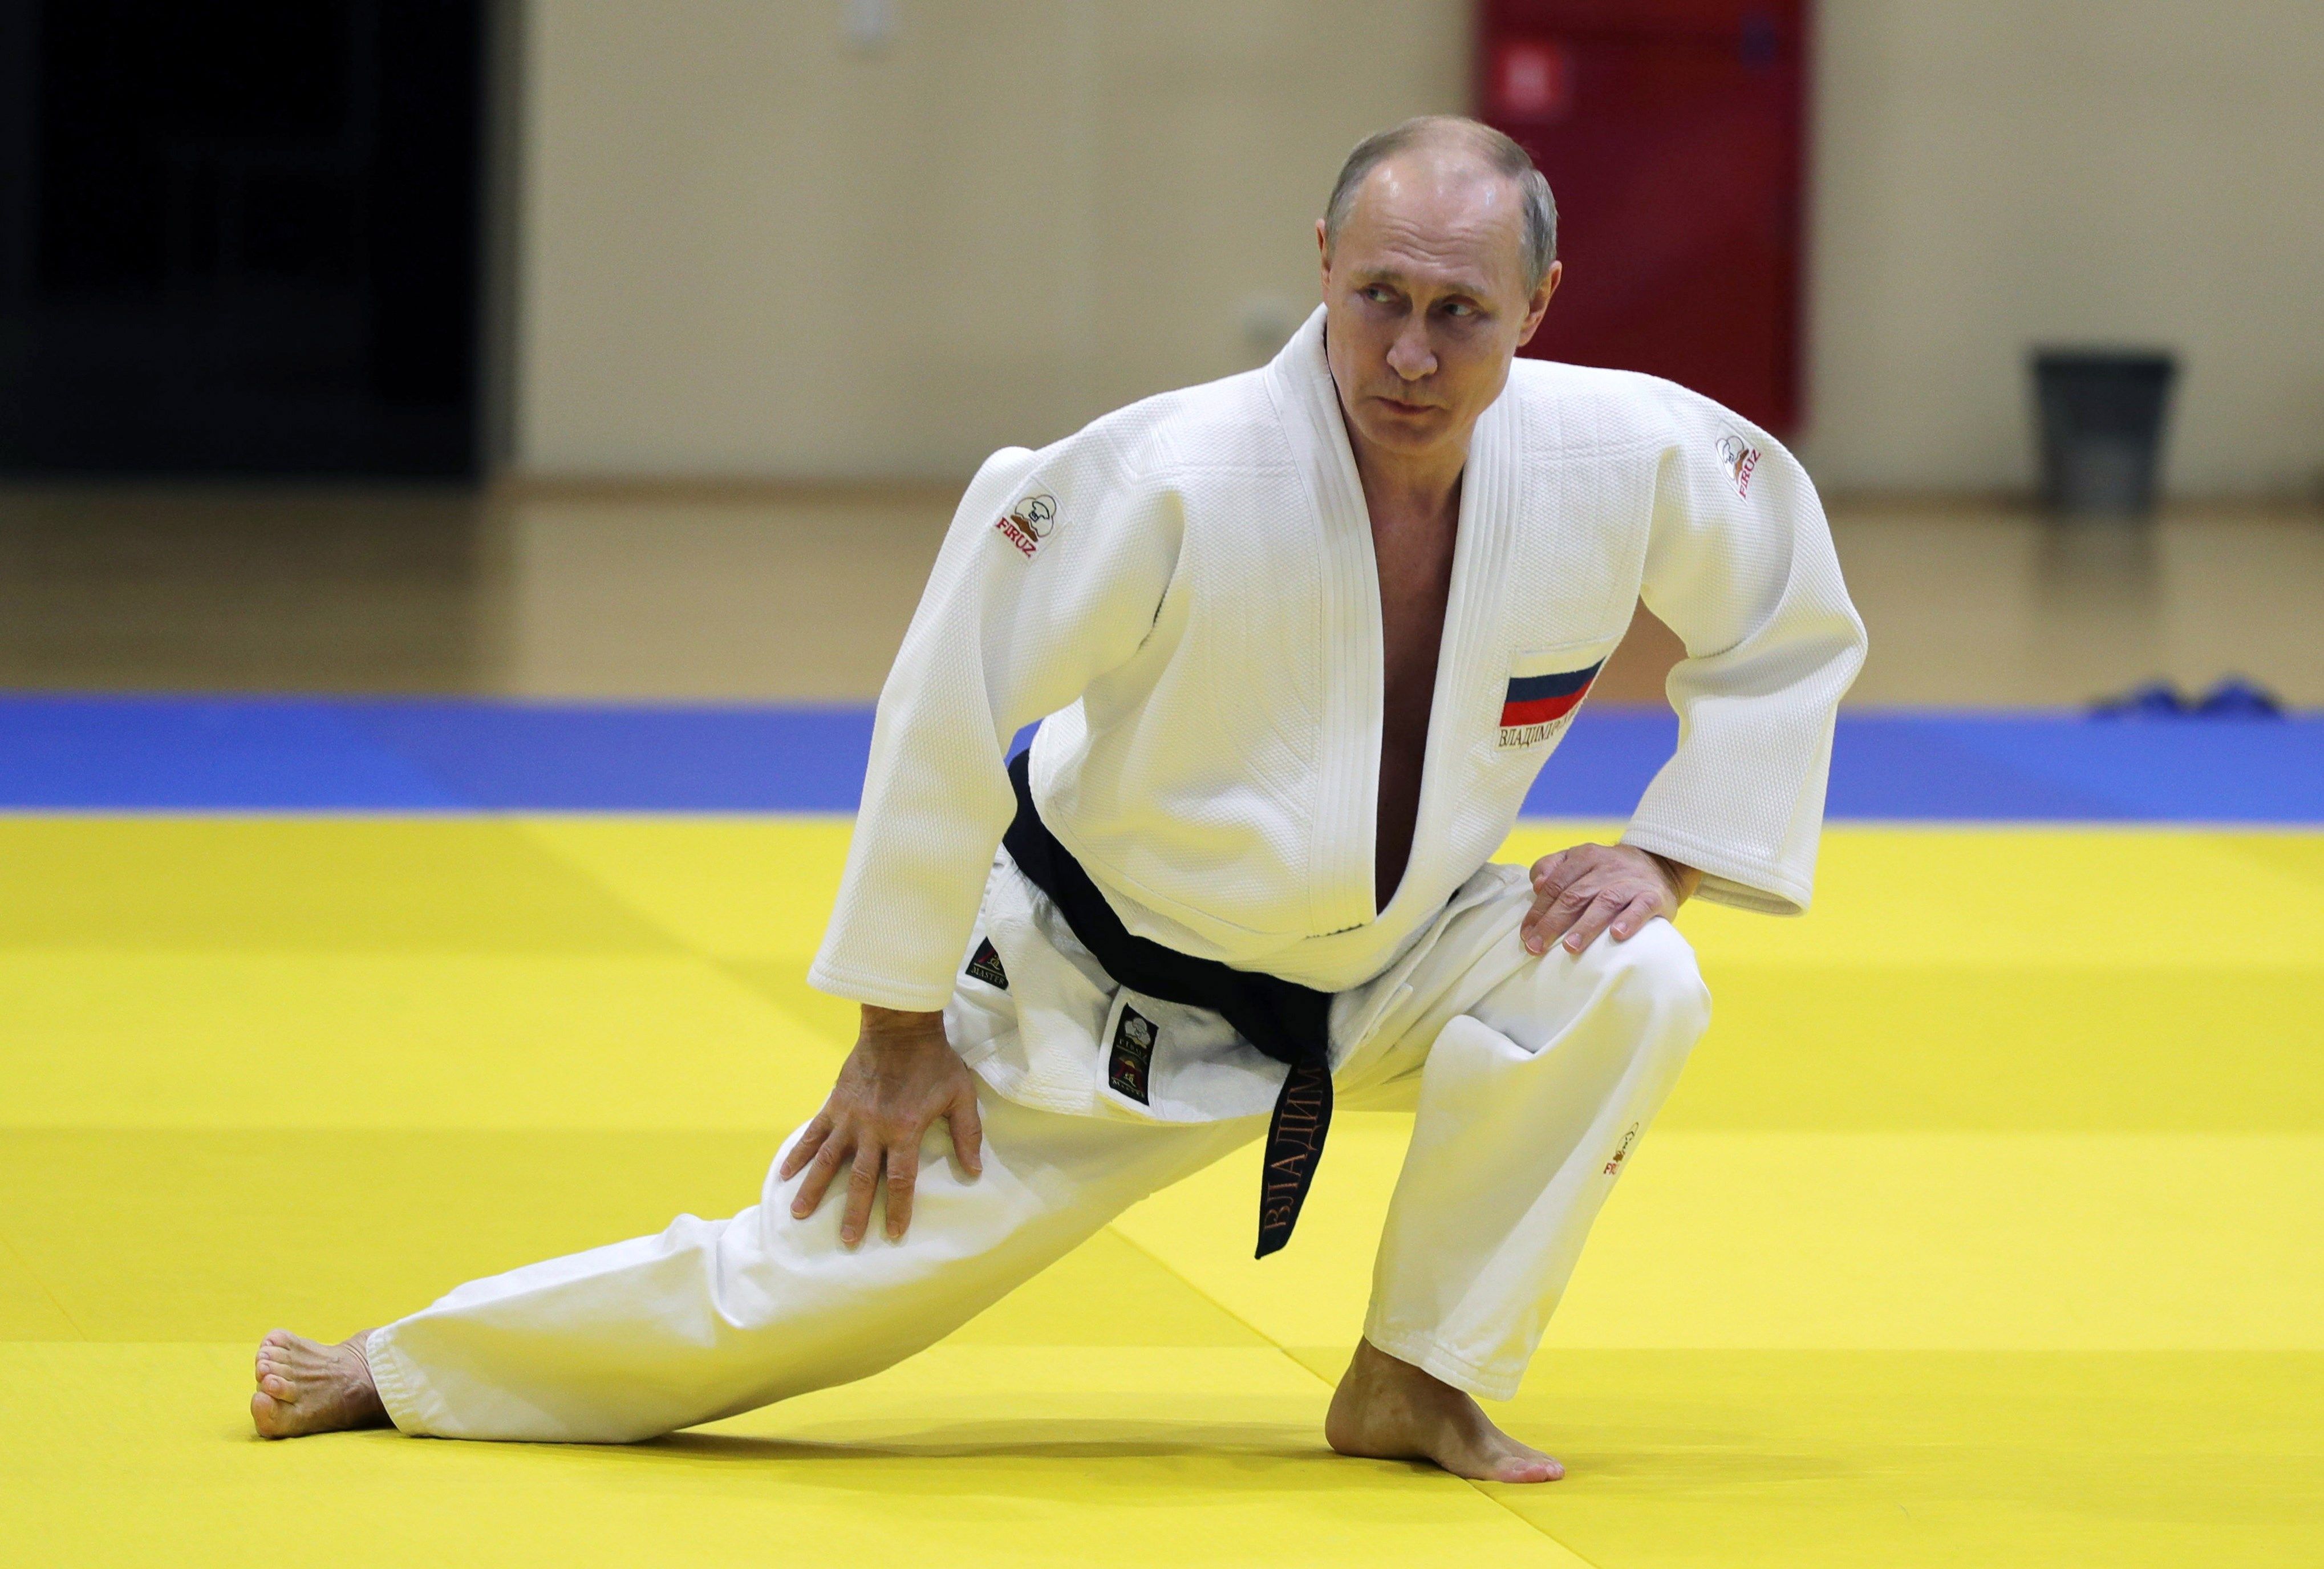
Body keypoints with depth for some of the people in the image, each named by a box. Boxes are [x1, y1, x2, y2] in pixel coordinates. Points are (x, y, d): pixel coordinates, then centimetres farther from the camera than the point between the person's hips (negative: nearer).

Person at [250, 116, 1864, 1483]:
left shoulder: (1629, 460, -20)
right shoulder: (1175, 484, -32)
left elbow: (1790, 623, 1)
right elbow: (946, 710, -21)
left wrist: (1670, 856, -9)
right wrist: (903, 1031, -13)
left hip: (1375, 968, 3)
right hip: (1104, 982, -3)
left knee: (1626, 987, -23)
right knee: (807, 1272, -1)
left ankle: (1419, 1381, -4)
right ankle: (393, 1374, 22)